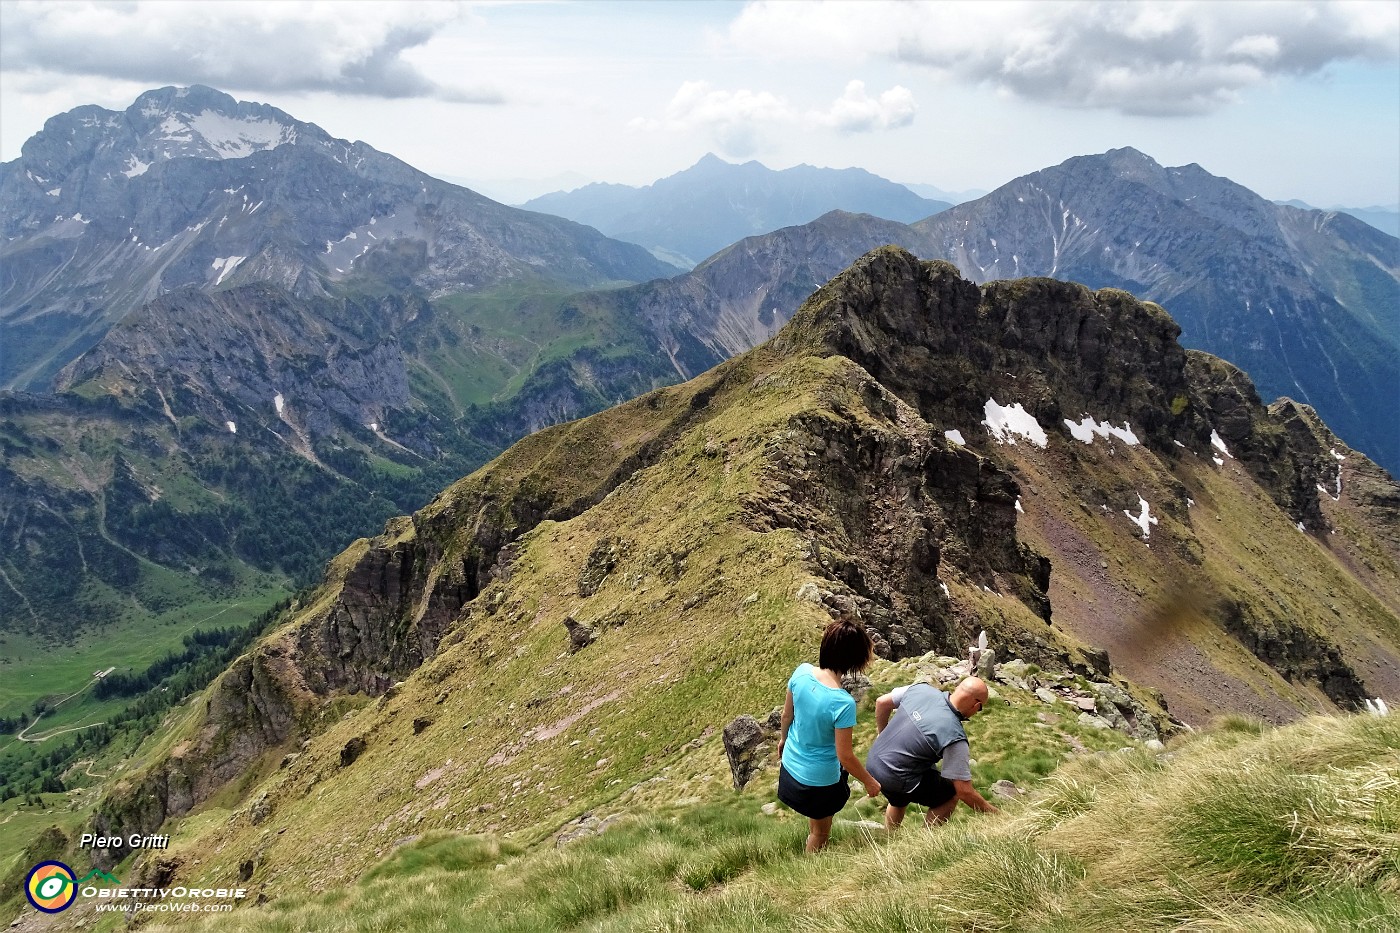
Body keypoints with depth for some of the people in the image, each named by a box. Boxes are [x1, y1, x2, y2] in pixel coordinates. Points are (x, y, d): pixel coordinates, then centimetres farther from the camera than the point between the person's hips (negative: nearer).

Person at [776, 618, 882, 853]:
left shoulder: (801, 672, -19)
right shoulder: (843, 704, -36)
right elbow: (845, 757, -24)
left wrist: (783, 738, 20)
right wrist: (869, 782, -6)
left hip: (790, 765, 5)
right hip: (819, 781, -5)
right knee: (820, 834, 24)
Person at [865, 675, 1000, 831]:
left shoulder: (921, 689, -7)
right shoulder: (955, 738, -22)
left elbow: (882, 702, 7)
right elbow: (964, 791, -16)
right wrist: (993, 812, -2)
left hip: (872, 762, 7)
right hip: (896, 780, -7)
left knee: (899, 800, 35)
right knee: (951, 793, 12)